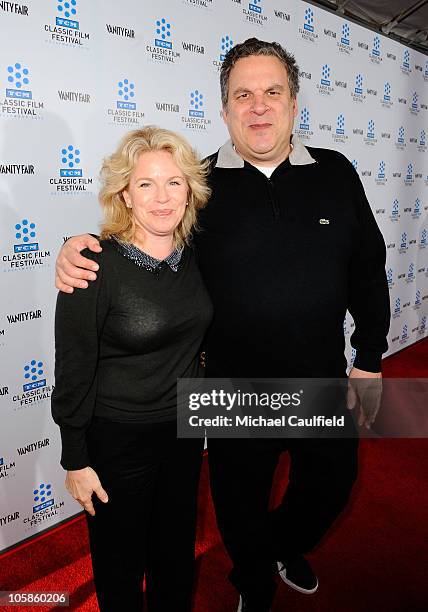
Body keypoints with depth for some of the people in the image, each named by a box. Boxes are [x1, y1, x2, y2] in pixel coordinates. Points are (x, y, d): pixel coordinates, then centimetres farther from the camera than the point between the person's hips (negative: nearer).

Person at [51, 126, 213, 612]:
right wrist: (76, 460, -10)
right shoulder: (96, 267, -21)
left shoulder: (196, 257, -5)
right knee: (121, 558, 19)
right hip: (117, 439, -5)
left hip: (184, 429, 5)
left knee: (177, 546, 26)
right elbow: (74, 371, -15)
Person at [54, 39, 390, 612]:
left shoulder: (335, 173, -3)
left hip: (323, 382, 3)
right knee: (242, 507, 19)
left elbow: (368, 271, 2)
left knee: (333, 484, 24)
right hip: (236, 391, -2)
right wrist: (78, 251, -20)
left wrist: (370, 359, 4)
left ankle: (285, 546, 60)